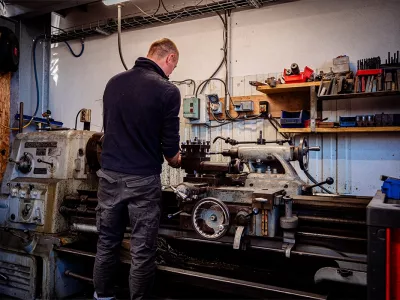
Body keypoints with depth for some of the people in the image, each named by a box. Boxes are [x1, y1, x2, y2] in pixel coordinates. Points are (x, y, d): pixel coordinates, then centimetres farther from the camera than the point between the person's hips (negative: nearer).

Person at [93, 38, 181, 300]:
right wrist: (175, 160, 14)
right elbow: (169, 143, -8)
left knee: (107, 243, 17)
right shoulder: (168, 91, -11)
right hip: (142, 179, -5)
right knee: (142, 249, 8)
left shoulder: (114, 82, 6)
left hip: (109, 174, 6)